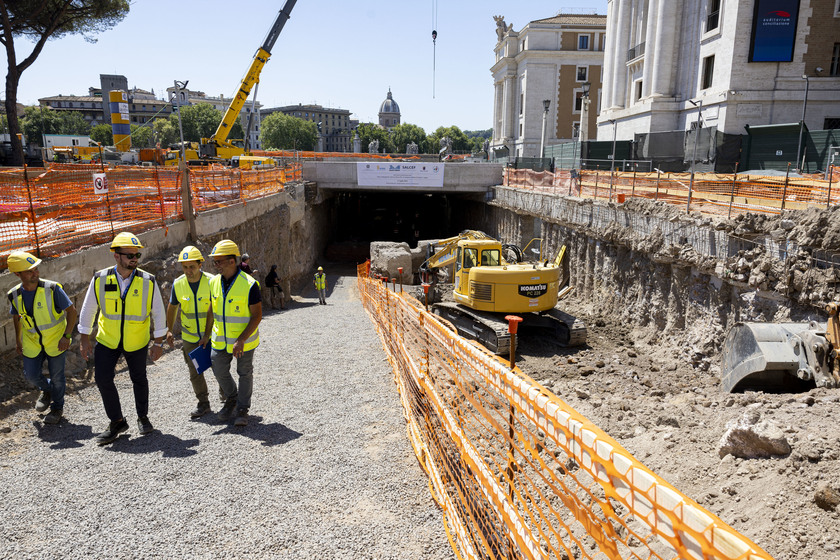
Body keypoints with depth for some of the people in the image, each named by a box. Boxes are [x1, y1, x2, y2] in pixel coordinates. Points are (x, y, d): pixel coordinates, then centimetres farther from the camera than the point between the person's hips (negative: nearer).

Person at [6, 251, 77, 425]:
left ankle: (57, 408, 31)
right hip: (32, 342, 3)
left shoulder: (52, 289, -20)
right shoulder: (15, 295, -8)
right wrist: (18, 340, 15)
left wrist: (67, 336, -20)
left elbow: (71, 310, -15)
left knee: (56, 376, 8)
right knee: (31, 375, 7)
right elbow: (16, 316, 11)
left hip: (56, 340, -3)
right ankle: (47, 390, 41)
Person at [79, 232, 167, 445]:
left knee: (138, 379, 12)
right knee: (102, 378, -6)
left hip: (137, 341, -1)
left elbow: (158, 312, -6)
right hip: (107, 339, 1)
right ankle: (117, 422, 12)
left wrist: (158, 343, -6)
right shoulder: (100, 279, -10)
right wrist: (85, 339, 1)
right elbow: (88, 309, 1)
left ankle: (142, 417, 33)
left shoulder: (148, 281, -12)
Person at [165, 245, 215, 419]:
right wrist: (169, 330, 11)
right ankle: (203, 403, 23)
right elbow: (172, 307, 11)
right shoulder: (178, 284, -5)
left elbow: (212, 311, -15)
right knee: (195, 372, 8)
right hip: (189, 337, 3)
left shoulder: (211, 281, -15)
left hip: (212, 335, -3)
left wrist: (207, 335, -17)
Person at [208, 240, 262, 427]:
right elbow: (212, 310, 11)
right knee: (220, 372, 13)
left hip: (244, 341, -5)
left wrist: (241, 340, -23)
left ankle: (242, 409, 25)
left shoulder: (249, 285, -20)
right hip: (220, 341, 5)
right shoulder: (214, 282, -1)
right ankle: (231, 399, 40)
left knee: (245, 374, 9)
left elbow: (257, 316, -18)